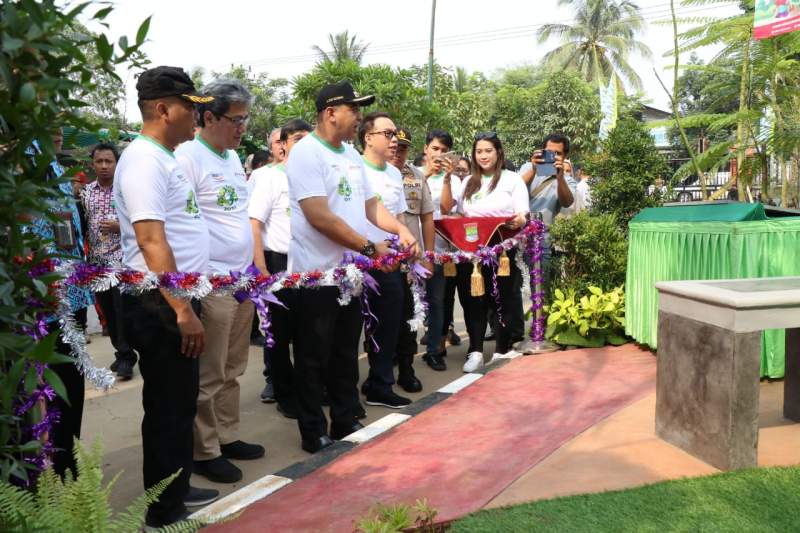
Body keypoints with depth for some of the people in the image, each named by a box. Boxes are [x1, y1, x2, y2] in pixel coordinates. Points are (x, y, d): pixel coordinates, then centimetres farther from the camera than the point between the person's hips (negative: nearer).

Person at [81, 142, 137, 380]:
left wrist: (120, 227, -19)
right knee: (108, 311, 12)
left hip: (122, 258, -5)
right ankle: (121, 352, 25)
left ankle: (126, 357, 1)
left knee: (123, 310, -6)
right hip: (97, 260, 5)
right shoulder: (86, 191, 9)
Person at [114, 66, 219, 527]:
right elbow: (151, 241, -24)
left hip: (178, 299, 10)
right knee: (168, 407, 1)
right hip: (161, 305, -10)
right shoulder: (144, 160, -16)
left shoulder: (165, 158, 15)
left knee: (181, 402, 19)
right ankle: (164, 512, 16)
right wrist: (183, 311, -26)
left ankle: (178, 490, 34)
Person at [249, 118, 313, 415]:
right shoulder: (270, 177, -4)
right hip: (279, 263, -3)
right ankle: (284, 395, 22)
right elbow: (253, 224, -8)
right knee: (280, 333, 7)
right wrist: (261, 271, -14)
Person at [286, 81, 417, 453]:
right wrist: (370, 247, -20)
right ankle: (314, 434, 18)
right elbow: (319, 217, -23)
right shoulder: (307, 152, -14)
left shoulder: (351, 153, 12)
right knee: (314, 359, 5)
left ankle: (345, 424, 29)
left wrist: (401, 229, 1)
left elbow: (369, 203, 18)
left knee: (346, 354, 16)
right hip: (317, 275, -8)